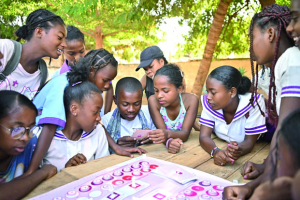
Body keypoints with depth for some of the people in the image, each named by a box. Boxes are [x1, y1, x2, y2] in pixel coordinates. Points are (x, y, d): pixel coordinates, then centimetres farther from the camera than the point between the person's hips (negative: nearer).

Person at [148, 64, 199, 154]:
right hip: (163, 146, 0)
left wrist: (168, 133, -39)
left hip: (186, 146, 0)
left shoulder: (191, 100, -17)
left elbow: (185, 133, -20)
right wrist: (169, 142, -38)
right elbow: (162, 131, -17)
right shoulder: (153, 101, -16)